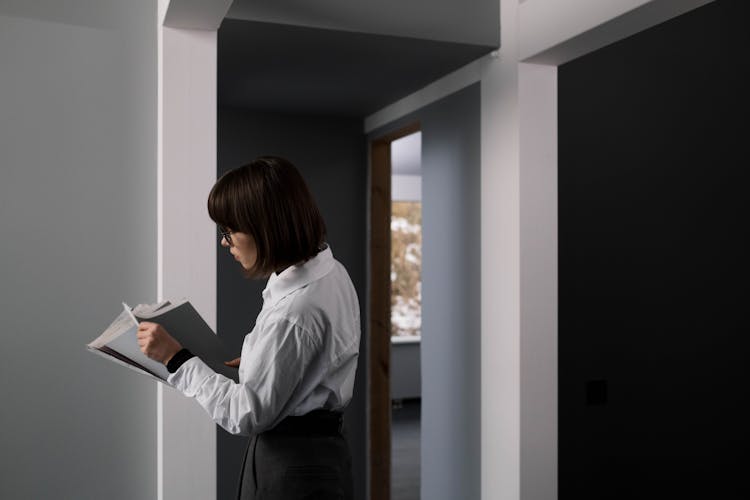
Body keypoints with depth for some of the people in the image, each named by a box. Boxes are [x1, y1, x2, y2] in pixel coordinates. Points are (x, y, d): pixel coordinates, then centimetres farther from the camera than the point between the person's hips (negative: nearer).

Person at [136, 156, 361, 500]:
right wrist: (254, 361, 5)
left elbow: (246, 416, -19)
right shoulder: (330, 272, 1)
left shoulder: (292, 312, -27)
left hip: (290, 471, -9)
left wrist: (176, 357, -13)